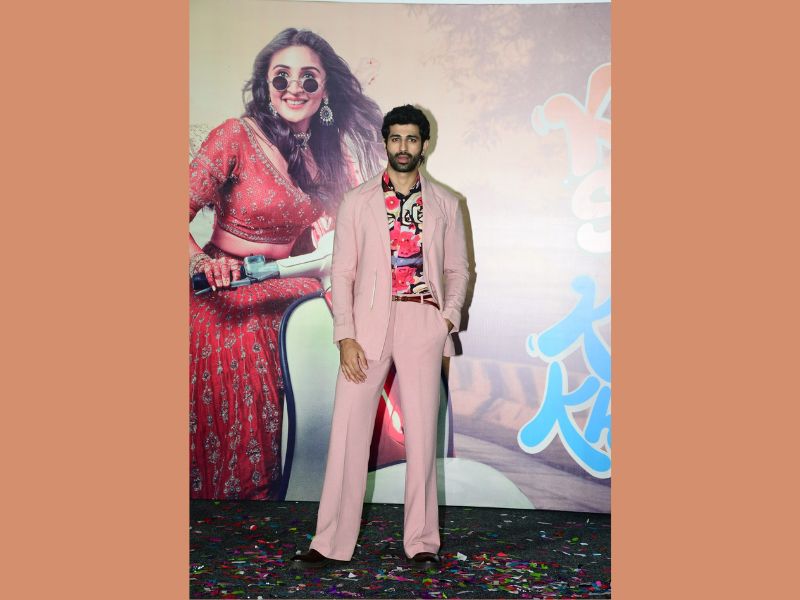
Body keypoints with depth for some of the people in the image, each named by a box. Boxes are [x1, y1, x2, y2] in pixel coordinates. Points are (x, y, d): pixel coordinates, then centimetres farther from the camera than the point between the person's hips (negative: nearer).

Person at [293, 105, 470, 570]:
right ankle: (332, 542, 8)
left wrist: (450, 316, -4)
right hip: (369, 326, 0)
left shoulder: (445, 204, 11)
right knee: (349, 430, -1)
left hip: (423, 326, 1)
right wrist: (345, 336, -6)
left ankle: (422, 541, 14)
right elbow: (342, 272, 4)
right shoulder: (357, 203, 8)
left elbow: (458, 269, 14)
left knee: (422, 433, 3)